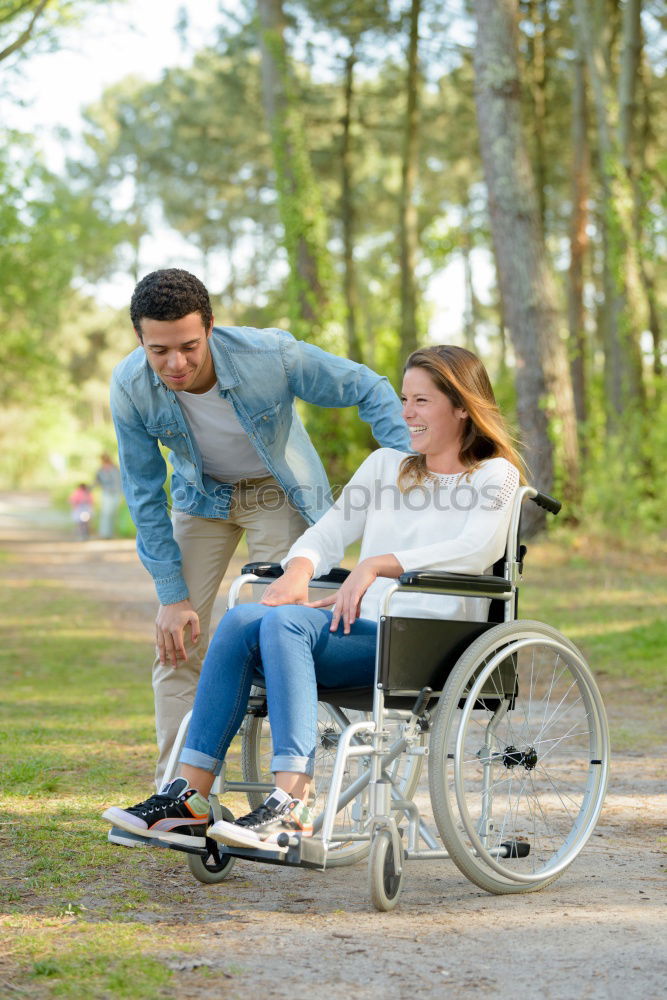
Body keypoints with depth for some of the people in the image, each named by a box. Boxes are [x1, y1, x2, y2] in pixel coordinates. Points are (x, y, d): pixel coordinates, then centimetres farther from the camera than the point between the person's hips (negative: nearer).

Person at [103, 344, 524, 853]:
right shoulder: (385, 463, 26)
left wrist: (377, 564, -24)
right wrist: (298, 570, -6)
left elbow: (477, 548, -14)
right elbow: (330, 530, 18)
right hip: (363, 629, 6)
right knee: (243, 619, -23)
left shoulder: (495, 476, 7)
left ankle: (291, 806, -40)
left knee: (287, 621, -31)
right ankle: (191, 796, -27)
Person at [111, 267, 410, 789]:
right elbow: (145, 495, -12)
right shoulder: (130, 387, -25)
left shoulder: (272, 355, -33)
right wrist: (172, 594, -13)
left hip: (279, 492, -2)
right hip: (201, 495, 2)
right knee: (177, 641, -5)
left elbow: (370, 390, -17)